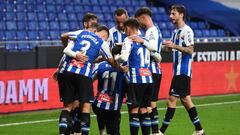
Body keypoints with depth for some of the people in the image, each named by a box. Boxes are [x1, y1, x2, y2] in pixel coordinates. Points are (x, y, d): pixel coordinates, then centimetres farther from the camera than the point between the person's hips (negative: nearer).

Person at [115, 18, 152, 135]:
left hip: (136, 79, -7)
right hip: (148, 78, 7)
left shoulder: (129, 40, -4)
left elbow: (124, 57, -19)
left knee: (134, 108, -4)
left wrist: (116, 58, 3)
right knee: (143, 109, 11)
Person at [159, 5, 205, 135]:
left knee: (172, 98, -9)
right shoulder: (176, 31, 16)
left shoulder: (186, 30, -12)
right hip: (179, 70, 10)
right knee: (185, 99, 10)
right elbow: (169, 48, 24)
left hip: (183, 71, -10)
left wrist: (174, 46, -27)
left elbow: (190, 50, -19)